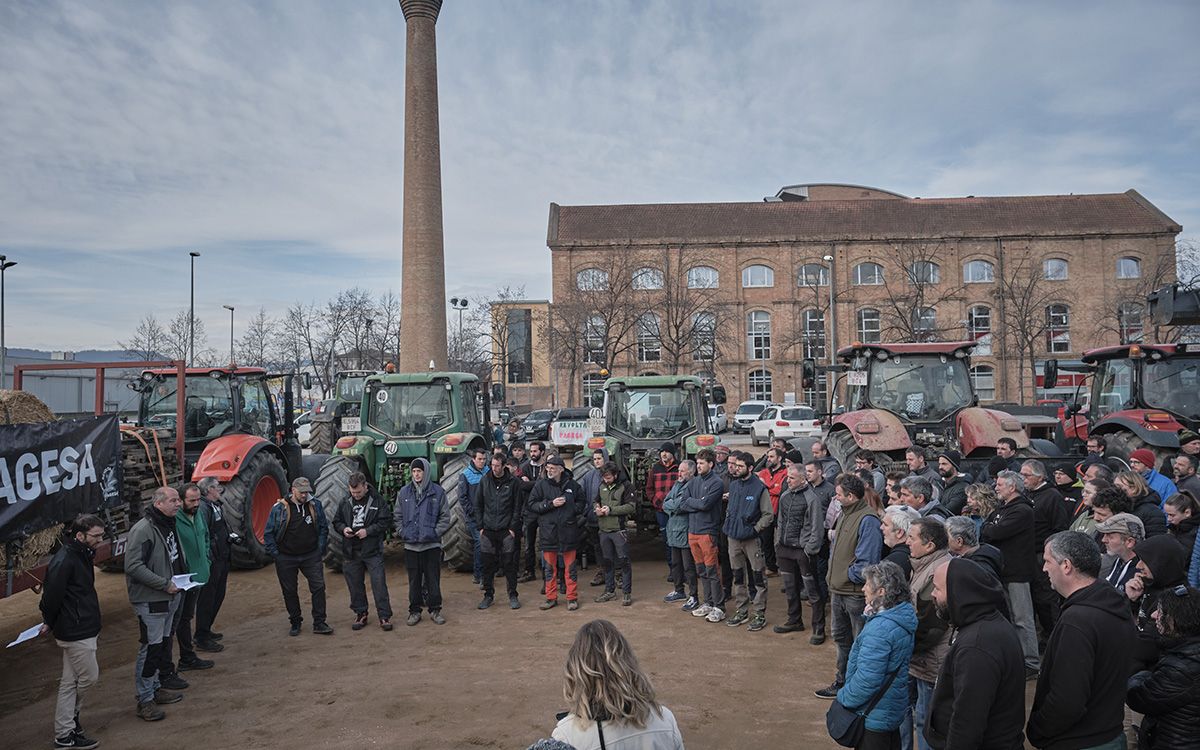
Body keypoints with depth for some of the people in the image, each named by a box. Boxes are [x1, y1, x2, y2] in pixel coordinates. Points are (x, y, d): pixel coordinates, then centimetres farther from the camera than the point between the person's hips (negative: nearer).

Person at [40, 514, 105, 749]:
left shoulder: (82, 555, 8)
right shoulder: (64, 561, -24)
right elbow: (52, 596, -21)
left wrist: (50, 623, 19)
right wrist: (49, 624, -5)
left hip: (82, 629, 10)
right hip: (75, 633, -10)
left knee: (70, 682, 14)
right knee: (89, 677, 2)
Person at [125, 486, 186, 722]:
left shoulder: (168, 525, 11)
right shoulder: (142, 529, -19)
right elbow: (133, 566, -25)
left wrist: (181, 578, 9)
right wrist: (165, 584, -23)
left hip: (169, 597, 9)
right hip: (150, 600, -9)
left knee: (162, 643, 18)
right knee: (150, 648, -4)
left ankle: (156, 687, 32)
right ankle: (145, 700, 5)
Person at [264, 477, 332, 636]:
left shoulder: (315, 506, 0)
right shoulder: (279, 508, -7)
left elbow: (323, 529, 8)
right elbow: (268, 533, -1)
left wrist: (320, 550, 2)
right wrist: (275, 554, -5)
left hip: (311, 556, 1)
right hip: (286, 558, -1)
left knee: (318, 587, -4)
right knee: (289, 591, 10)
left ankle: (319, 623, 5)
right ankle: (295, 623, 26)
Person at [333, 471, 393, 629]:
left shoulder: (377, 501, -5)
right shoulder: (345, 502, 5)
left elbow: (386, 521, -6)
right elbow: (336, 522, 14)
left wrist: (368, 530, -18)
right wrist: (343, 529, -8)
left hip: (373, 551, -4)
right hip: (351, 551, 4)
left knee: (379, 583, -4)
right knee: (355, 585, 12)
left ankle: (384, 616, 4)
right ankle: (360, 614, 26)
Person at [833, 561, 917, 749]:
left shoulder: (880, 628, -30)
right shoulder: (902, 615, -1)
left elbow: (867, 679, -30)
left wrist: (843, 697, -13)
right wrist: (870, 616, -3)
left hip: (874, 716, -9)